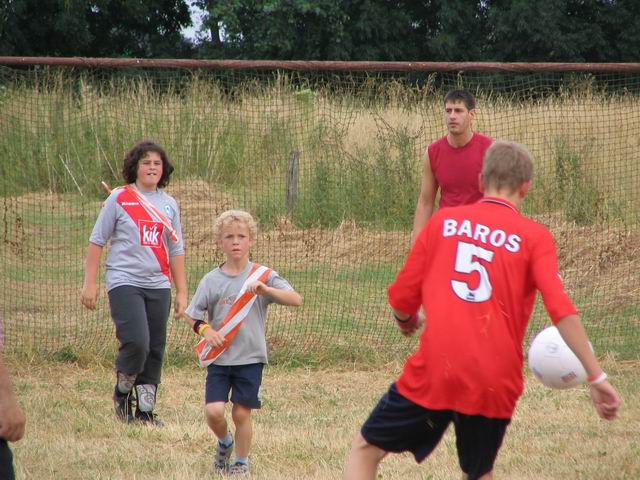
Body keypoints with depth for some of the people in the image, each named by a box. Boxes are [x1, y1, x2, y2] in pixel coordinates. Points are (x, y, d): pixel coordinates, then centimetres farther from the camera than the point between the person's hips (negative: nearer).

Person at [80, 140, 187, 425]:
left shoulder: (169, 204, 12)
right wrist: (89, 283, -2)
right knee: (137, 342, -18)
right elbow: (97, 241, 3)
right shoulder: (119, 199, 0)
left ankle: (145, 410, 13)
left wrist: (182, 292, 13)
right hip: (124, 281, -4)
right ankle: (122, 393, 7)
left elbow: (176, 250, 17)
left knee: (156, 349, 3)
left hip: (158, 286, 4)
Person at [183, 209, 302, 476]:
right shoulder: (211, 280, 1)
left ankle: (241, 462, 22)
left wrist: (266, 290, -28)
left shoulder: (263, 275, -2)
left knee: (242, 413, 2)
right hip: (219, 357, 1)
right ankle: (224, 443, 22)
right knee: (213, 411, -9)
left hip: (250, 357, -1)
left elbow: (296, 300, -13)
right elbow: (191, 316, 7)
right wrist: (205, 330, -13)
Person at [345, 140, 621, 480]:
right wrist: (597, 377, -8)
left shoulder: (443, 221, 8)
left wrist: (405, 320, 32)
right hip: (495, 385, 1)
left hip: (432, 373, -1)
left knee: (366, 450, 13)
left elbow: (402, 297, 8)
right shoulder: (535, 236, 3)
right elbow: (561, 310, -9)